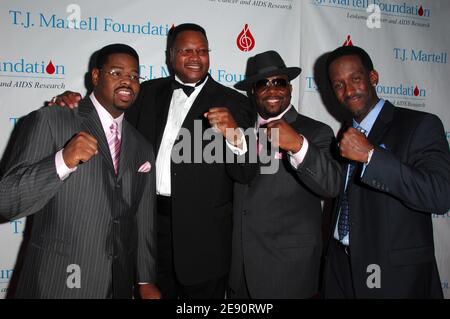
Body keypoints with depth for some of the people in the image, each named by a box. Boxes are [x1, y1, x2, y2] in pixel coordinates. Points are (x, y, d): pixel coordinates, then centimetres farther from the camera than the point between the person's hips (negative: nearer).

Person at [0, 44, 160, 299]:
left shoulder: (143, 148, 8)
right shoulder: (49, 121, -7)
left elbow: (143, 224, 12)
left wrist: (146, 281, 10)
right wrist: (63, 161, -27)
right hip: (57, 284, -4)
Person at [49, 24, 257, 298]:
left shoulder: (233, 102, -4)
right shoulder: (149, 92, 7)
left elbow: (245, 173, -10)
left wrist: (234, 135, -30)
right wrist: (74, 104, -5)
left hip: (203, 233, -2)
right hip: (150, 224, 3)